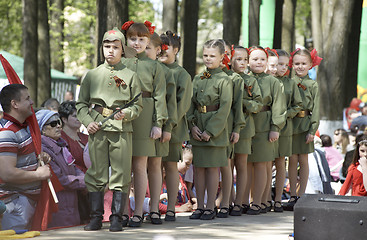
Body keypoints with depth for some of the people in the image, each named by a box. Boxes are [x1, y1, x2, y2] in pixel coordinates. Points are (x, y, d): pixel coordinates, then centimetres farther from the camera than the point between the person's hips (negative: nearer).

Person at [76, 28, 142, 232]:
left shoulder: (131, 75, 7)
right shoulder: (92, 75, 12)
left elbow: (138, 105, 7)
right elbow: (81, 103, 14)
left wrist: (126, 113, -12)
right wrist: (87, 121, -2)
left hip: (122, 129, -1)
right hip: (97, 129, 1)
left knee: (121, 174, -2)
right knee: (97, 173, 2)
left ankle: (117, 218, 4)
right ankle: (96, 217, 9)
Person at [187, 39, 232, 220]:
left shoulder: (224, 80, -5)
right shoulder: (197, 79, 12)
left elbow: (224, 108, -11)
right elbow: (191, 104, 10)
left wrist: (210, 131, -15)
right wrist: (192, 125, -5)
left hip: (215, 129, -5)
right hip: (197, 128, 5)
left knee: (212, 168, 0)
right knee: (198, 167, 7)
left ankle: (210, 208, 6)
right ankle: (200, 207, 15)